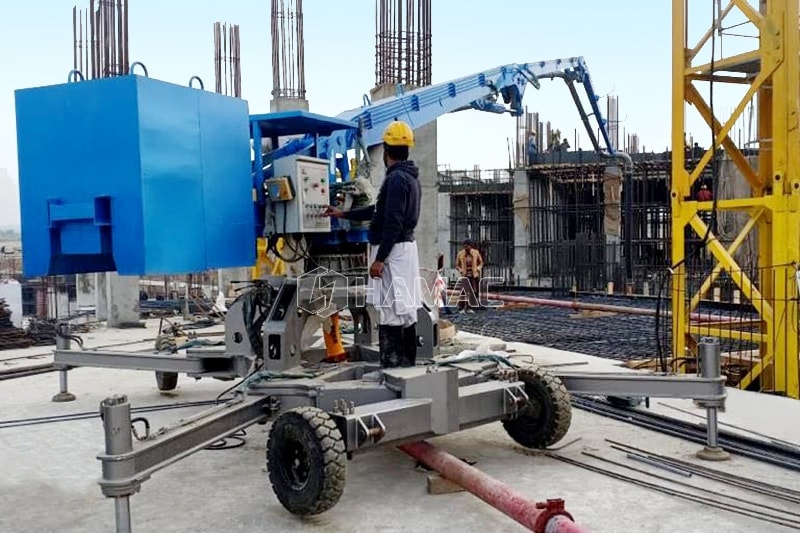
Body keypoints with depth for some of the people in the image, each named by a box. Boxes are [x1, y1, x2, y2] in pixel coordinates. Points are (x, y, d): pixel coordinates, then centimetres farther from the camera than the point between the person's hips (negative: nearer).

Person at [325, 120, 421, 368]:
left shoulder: (396, 179, -15)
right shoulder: (409, 178, 17)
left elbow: (393, 223, -22)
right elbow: (378, 210, 23)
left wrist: (379, 259, -21)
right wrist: (342, 214, 29)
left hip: (393, 251, -10)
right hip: (406, 248, 10)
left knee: (391, 313, -8)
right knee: (405, 310, 12)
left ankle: (391, 368, -5)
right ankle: (407, 364, 20)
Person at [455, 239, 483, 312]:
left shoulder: (476, 253, 0)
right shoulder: (460, 254, -2)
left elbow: (481, 262, 11)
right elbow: (457, 265, 6)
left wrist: (478, 269, -6)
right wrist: (460, 270, -12)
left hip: (474, 275, 2)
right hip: (464, 276, -2)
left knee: (474, 292, 2)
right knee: (463, 292, -10)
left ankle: (470, 308, 11)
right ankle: (461, 308, -5)